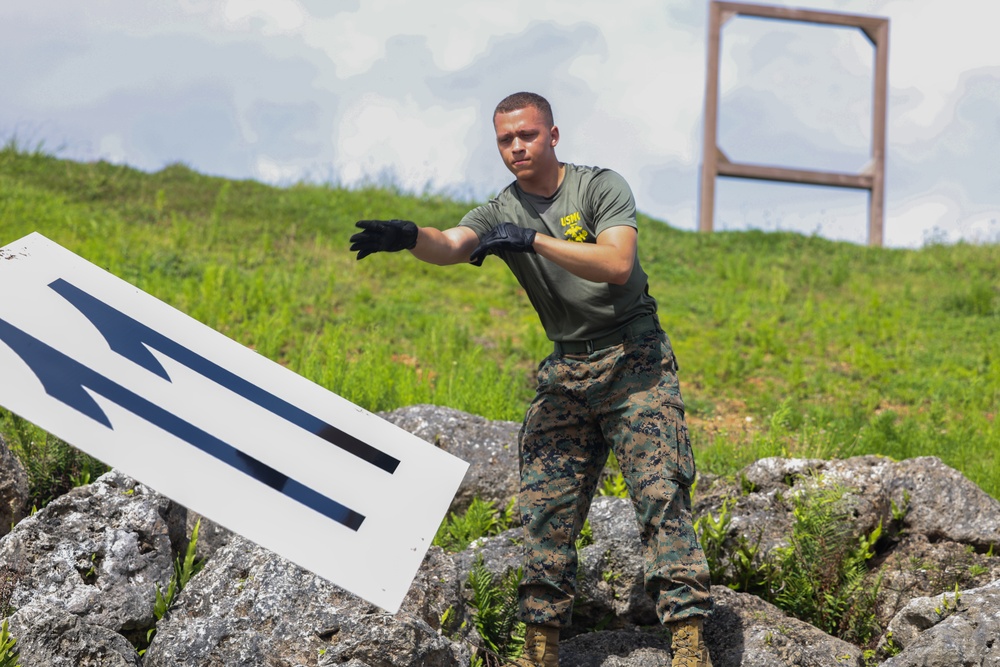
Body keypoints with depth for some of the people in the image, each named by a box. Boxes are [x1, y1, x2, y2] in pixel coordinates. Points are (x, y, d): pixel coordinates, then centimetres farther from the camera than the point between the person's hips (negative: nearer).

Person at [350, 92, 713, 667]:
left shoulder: (602, 187, -5)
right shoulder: (502, 213, 5)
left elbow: (617, 265, -21)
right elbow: (450, 244, -16)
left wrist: (534, 239, -26)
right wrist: (409, 237, -39)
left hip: (634, 361, -4)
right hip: (567, 371, 4)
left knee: (661, 493, -14)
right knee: (546, 506, -2)